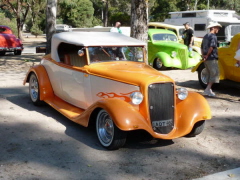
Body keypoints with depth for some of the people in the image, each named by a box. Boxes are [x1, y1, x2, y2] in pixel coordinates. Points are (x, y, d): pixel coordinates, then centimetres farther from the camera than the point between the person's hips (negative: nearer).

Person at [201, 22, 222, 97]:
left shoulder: (205, 36, 17)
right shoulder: (213, 36, -11)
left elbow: (202, 47, 22)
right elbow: (211, 47, -23)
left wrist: (203, 55, 15)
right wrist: (207, 55, -14)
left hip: (206, 59, 9)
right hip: (212, 58, -9)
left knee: (211, 74, 16)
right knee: (215, 74, -6)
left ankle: (209, 89, 17)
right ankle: (207, 90, -12)